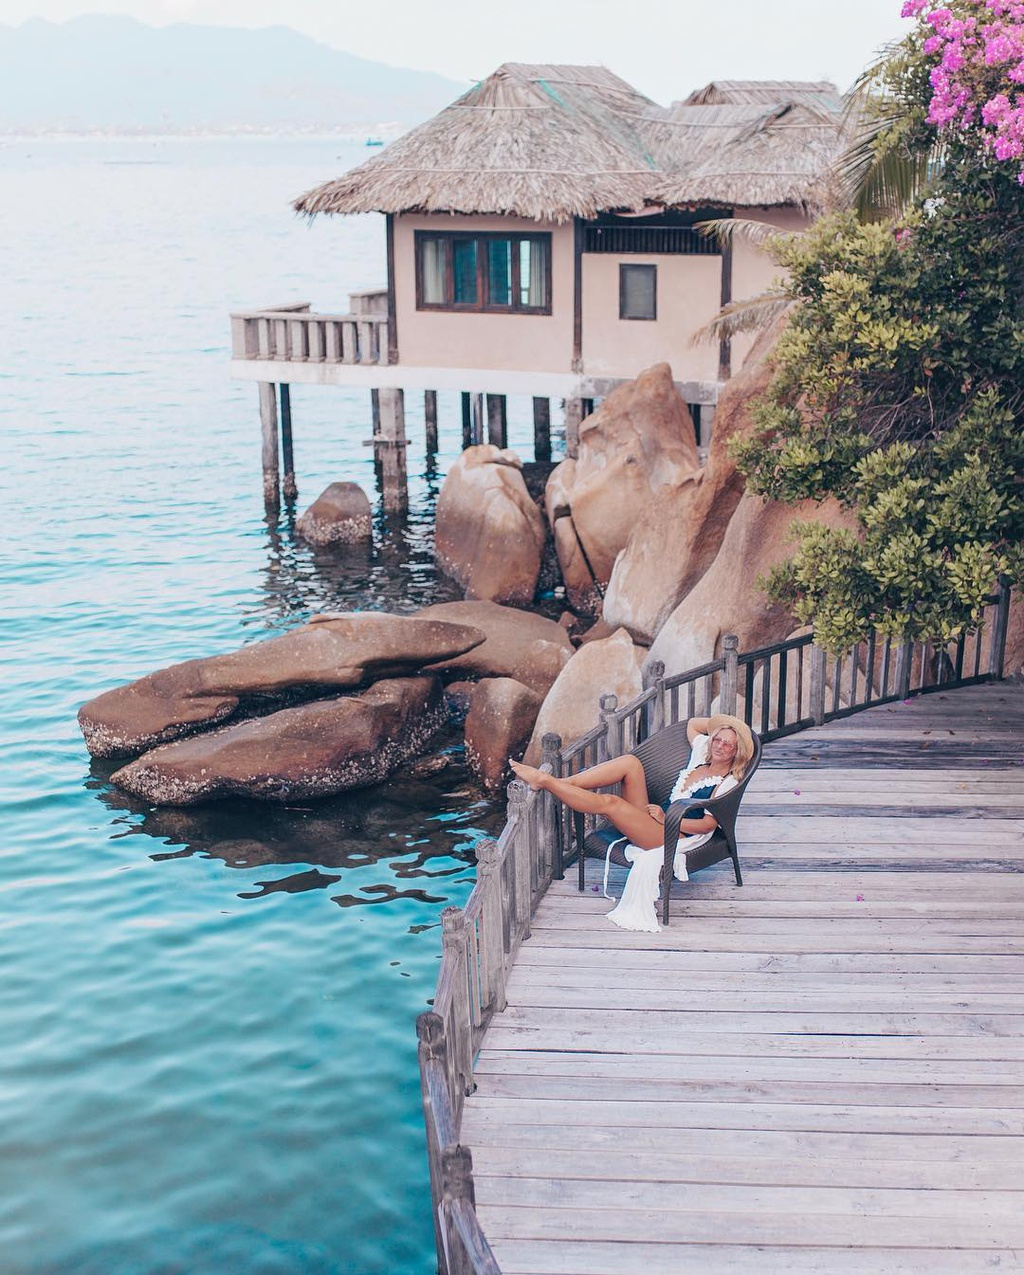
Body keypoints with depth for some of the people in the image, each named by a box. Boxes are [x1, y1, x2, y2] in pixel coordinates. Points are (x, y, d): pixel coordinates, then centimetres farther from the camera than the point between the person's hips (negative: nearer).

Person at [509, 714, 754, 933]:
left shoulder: (728, 782, -4)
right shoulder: (702, 755, 18)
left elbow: (709, 824, -13)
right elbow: (692, 723, 34)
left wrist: (666, 819, -16)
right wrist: (721, 722, 23)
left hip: (674, 835, -8)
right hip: (656, 818, 8)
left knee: (609, 802, -26)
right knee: (630, 762, -14)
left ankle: (545, 781, -21)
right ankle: (562, 782, -22)